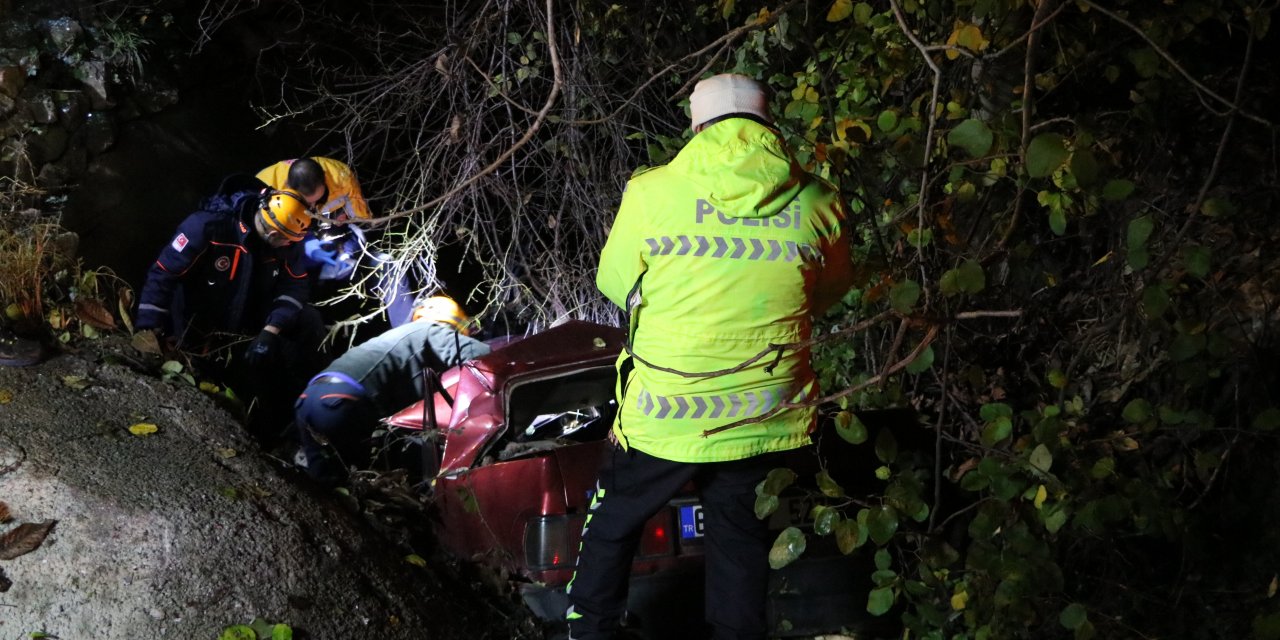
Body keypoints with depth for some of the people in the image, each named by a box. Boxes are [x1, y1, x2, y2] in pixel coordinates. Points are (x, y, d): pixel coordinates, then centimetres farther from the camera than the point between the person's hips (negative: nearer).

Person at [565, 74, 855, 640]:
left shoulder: (652, 193, -13)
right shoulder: (817, 204, -8)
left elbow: (616, 283, 1)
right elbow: (829, 291, 10)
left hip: (663, 415, -2)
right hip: (766, 418, 2)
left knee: (613, 523, 22)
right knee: (740, 540, 21)